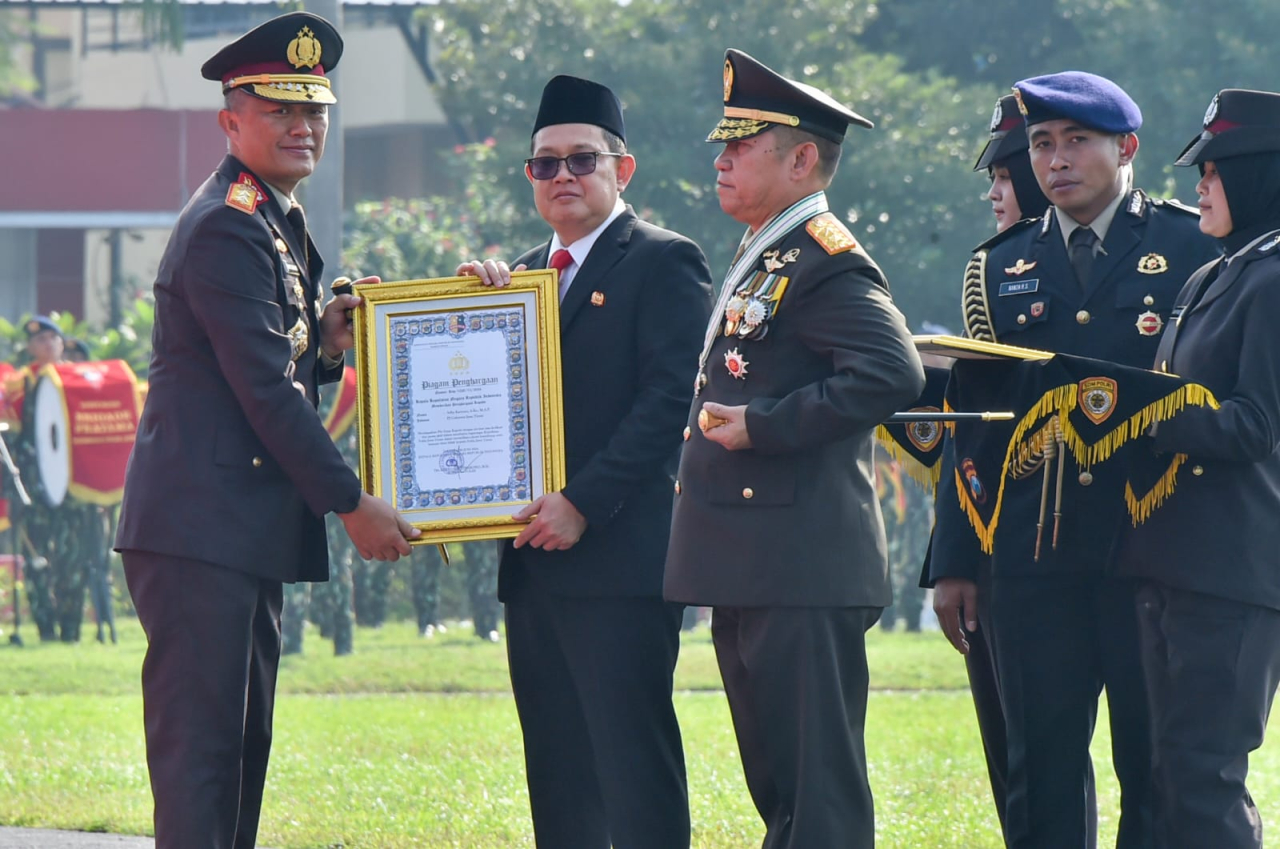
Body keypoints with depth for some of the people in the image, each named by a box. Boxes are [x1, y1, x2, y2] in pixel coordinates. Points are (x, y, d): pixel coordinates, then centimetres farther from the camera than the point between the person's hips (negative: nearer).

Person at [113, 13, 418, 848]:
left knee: (241, 741, 11)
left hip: (248, 531, 10)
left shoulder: (278, 224, 18)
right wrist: (353, 504, -15)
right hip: (201, 526, -10)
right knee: (199, 741, -11)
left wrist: (326, 339, 2)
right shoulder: (227, 229, -14)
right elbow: (264, 390, -18)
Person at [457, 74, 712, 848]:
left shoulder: (663, 263, -3)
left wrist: (584, 504, -18)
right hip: (537, 560, 8)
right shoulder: (527, 273, 20)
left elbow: (669, 399, -13)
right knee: (559, 777, 9)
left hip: (619, 554, -8)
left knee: (635, 770, -10)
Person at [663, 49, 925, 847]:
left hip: (802, 571, -11)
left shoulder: (825, 260, -11)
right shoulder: (761, 262, 20)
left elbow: (892, 373, -25)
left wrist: (763, 426, -21)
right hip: (751, 571, 11)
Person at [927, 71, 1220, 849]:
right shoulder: (1000, 270, 14)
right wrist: (954, 560, 9)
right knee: (1042, 776, 3)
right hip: (1034, 552, 3)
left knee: (1158, 771, -2)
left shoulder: (1194, 250, 4)